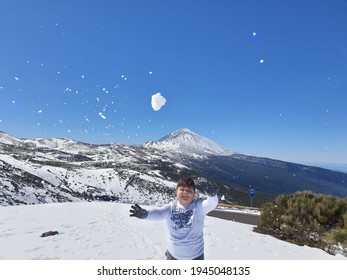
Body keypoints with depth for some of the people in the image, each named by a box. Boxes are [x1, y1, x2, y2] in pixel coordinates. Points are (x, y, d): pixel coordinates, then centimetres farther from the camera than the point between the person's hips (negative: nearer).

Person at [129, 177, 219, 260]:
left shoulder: (198, 206, -14)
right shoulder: (171, 207, -13)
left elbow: (211, 204, -31)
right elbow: (159, 212, -30)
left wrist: (212, 195, -55)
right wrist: (146, 214, -52)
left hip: (195, 255, -1)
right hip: (174, 254, 1)